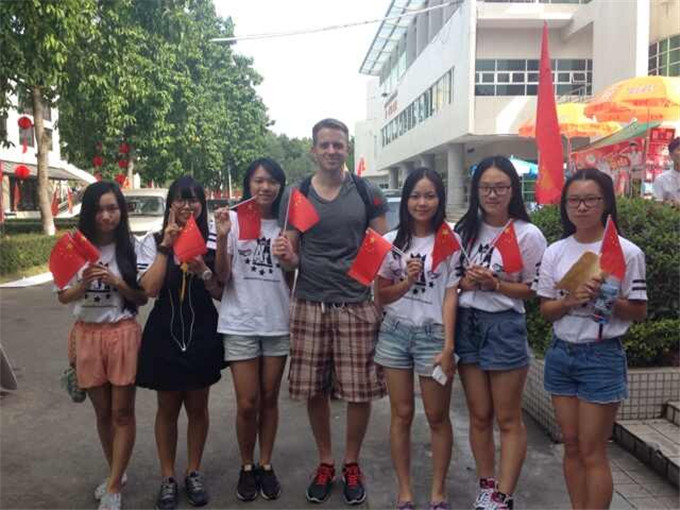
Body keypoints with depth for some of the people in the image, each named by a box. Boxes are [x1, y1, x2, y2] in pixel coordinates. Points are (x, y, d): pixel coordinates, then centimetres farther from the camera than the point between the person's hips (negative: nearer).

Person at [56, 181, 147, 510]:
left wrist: (115, 282, -18)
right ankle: (117, 474, 34)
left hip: (123, 333, -2)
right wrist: (84, 283, -17)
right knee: (102, 412, 15)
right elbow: (63, 297, 3)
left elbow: (142, 296, -2)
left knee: (122, 413, 3)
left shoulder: (131, 247, -5)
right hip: (87, 335, 3)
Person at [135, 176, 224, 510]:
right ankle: (168, 478, 26)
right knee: (168, 408, 11)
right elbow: (150, 289, -13)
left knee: (197, 408, 12)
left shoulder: (213, 243, 1)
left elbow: (221, 293, 1)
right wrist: (166, 247, -17)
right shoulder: (153, 241, -1)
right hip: (164, 333, 0)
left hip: (202, 334, 1)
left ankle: (194, 473, 29)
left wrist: (203, 271, -18)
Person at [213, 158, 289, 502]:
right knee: (247, 403, 1)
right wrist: (222, 238, -20)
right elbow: (222, 276, -6)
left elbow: (294, 278, 11)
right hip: (240, 323, -2)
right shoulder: (233, 219, -4)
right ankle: (246, 467, 22)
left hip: (278, 322, 3)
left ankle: (266, 466, 27)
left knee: (269, 399, 12)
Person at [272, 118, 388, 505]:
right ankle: (325, 463, 29)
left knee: (360, 390, 4)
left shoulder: (369, 194, 3)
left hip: (358, 306, -1)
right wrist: (286, 257, -15)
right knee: (315, 390, 8)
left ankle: (352, 464, 26)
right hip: (310, 306, 1)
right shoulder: (296, 197, 6)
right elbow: (293, 258, 9)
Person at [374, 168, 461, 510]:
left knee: (437, 417, 8)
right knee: (401, 415, 10)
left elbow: (450, 296, -7)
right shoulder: (391, 241, 4)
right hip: (395, 333, 3)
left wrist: (448, 346, -13)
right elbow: (381, 295, 6)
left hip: (433, 334, -2)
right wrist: (406, 282, -13)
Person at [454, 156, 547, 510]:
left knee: (508, 419, 5)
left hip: (504, 326, -4)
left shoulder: (528, 235, -7)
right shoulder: (465, 229, 7)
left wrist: (495, 285, -19)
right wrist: (463, 281, -6)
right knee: (479, 415, 13)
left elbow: (535, 290, -5)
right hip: (466, 324, 5)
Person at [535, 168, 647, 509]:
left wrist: (606, 298, -20)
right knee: (571, 446, 13)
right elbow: (545, 309, 3)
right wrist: (570, 300, -17)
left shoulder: (626, 251, -8)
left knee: (592, 452, 3)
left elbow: (639, 311, -3)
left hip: (602, 356, -4)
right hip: (561, 353, 4)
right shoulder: (555, 251, 3)